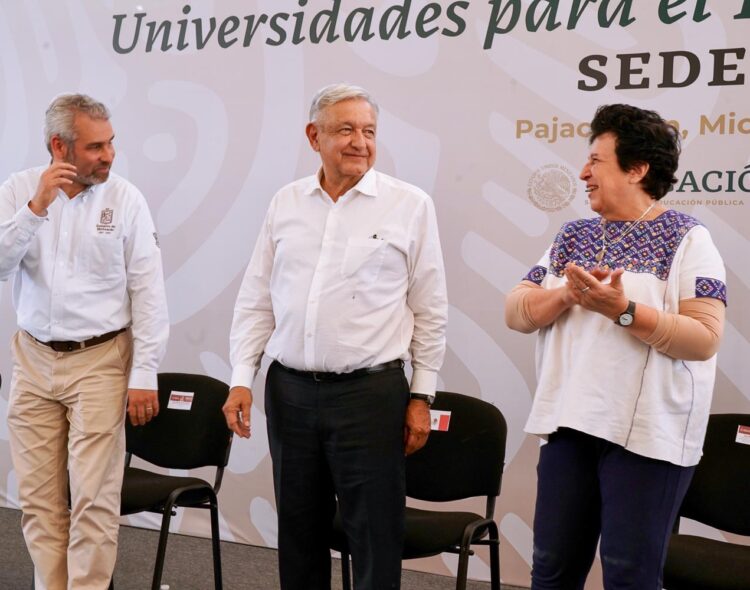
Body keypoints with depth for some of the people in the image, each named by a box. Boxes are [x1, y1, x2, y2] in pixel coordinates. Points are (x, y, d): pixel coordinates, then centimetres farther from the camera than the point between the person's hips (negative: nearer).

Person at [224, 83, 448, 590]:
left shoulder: (410, 205, -2)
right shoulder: (286, 203, 8)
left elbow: (430, 311, 0)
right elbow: (256, 300, 11)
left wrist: (422, 396, -1)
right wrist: (242, 378, 4)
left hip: (370, 392, -3)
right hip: (290, 390, 4)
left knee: (375, 537, 2)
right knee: (298, 532, 14)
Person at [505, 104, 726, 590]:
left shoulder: (686, 239, -5)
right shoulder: (574, 236, 13)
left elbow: (706, 338, -14)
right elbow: (516, 313, 6)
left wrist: (622, 309, -24)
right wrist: (566, 294, -13)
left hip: (647, 433, -5)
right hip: (569, 422, 6)